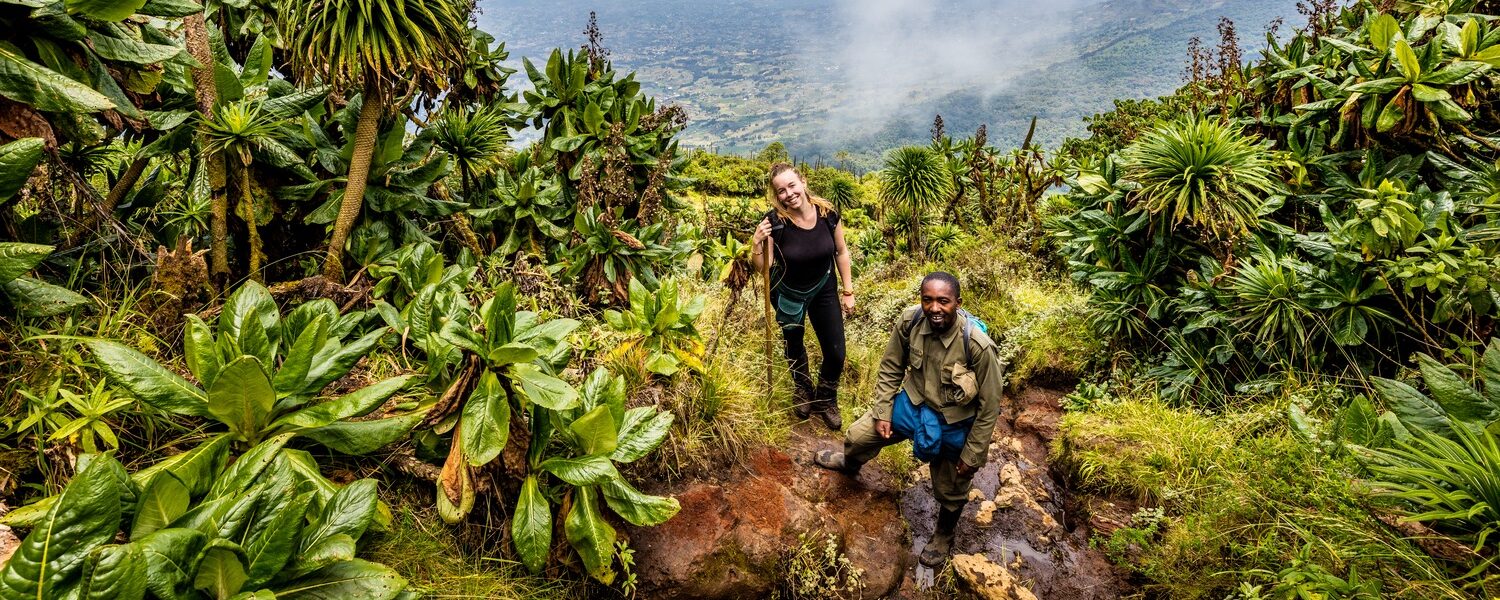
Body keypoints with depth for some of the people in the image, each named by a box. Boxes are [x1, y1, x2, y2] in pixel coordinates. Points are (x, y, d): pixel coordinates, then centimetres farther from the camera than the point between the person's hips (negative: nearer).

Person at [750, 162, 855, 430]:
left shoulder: (827, 213, -20)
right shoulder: (774, 223, -27)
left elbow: (841, 252, -5)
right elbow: (762, 267, -21)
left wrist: (848, 291, -1)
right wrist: (757, 245, -40)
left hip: (824, 289, 2)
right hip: (788, 293, -1)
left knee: (836, 353, 3)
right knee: (794, 345, 21)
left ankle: (826, 401, 32)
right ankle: (802, 390, 52)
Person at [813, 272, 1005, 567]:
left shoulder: (979, 346, -34)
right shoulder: (909, 320, -23)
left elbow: (989, 407, -20)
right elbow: (890, 368, -4)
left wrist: (972, 455, -13)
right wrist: (882, 412, -3)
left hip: (953, 425, -3)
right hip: (912, 404, 4)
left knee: (950, 491, 19)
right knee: (858, 436, 17)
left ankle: (944, 537, 52)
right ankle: (849, 464, 55)